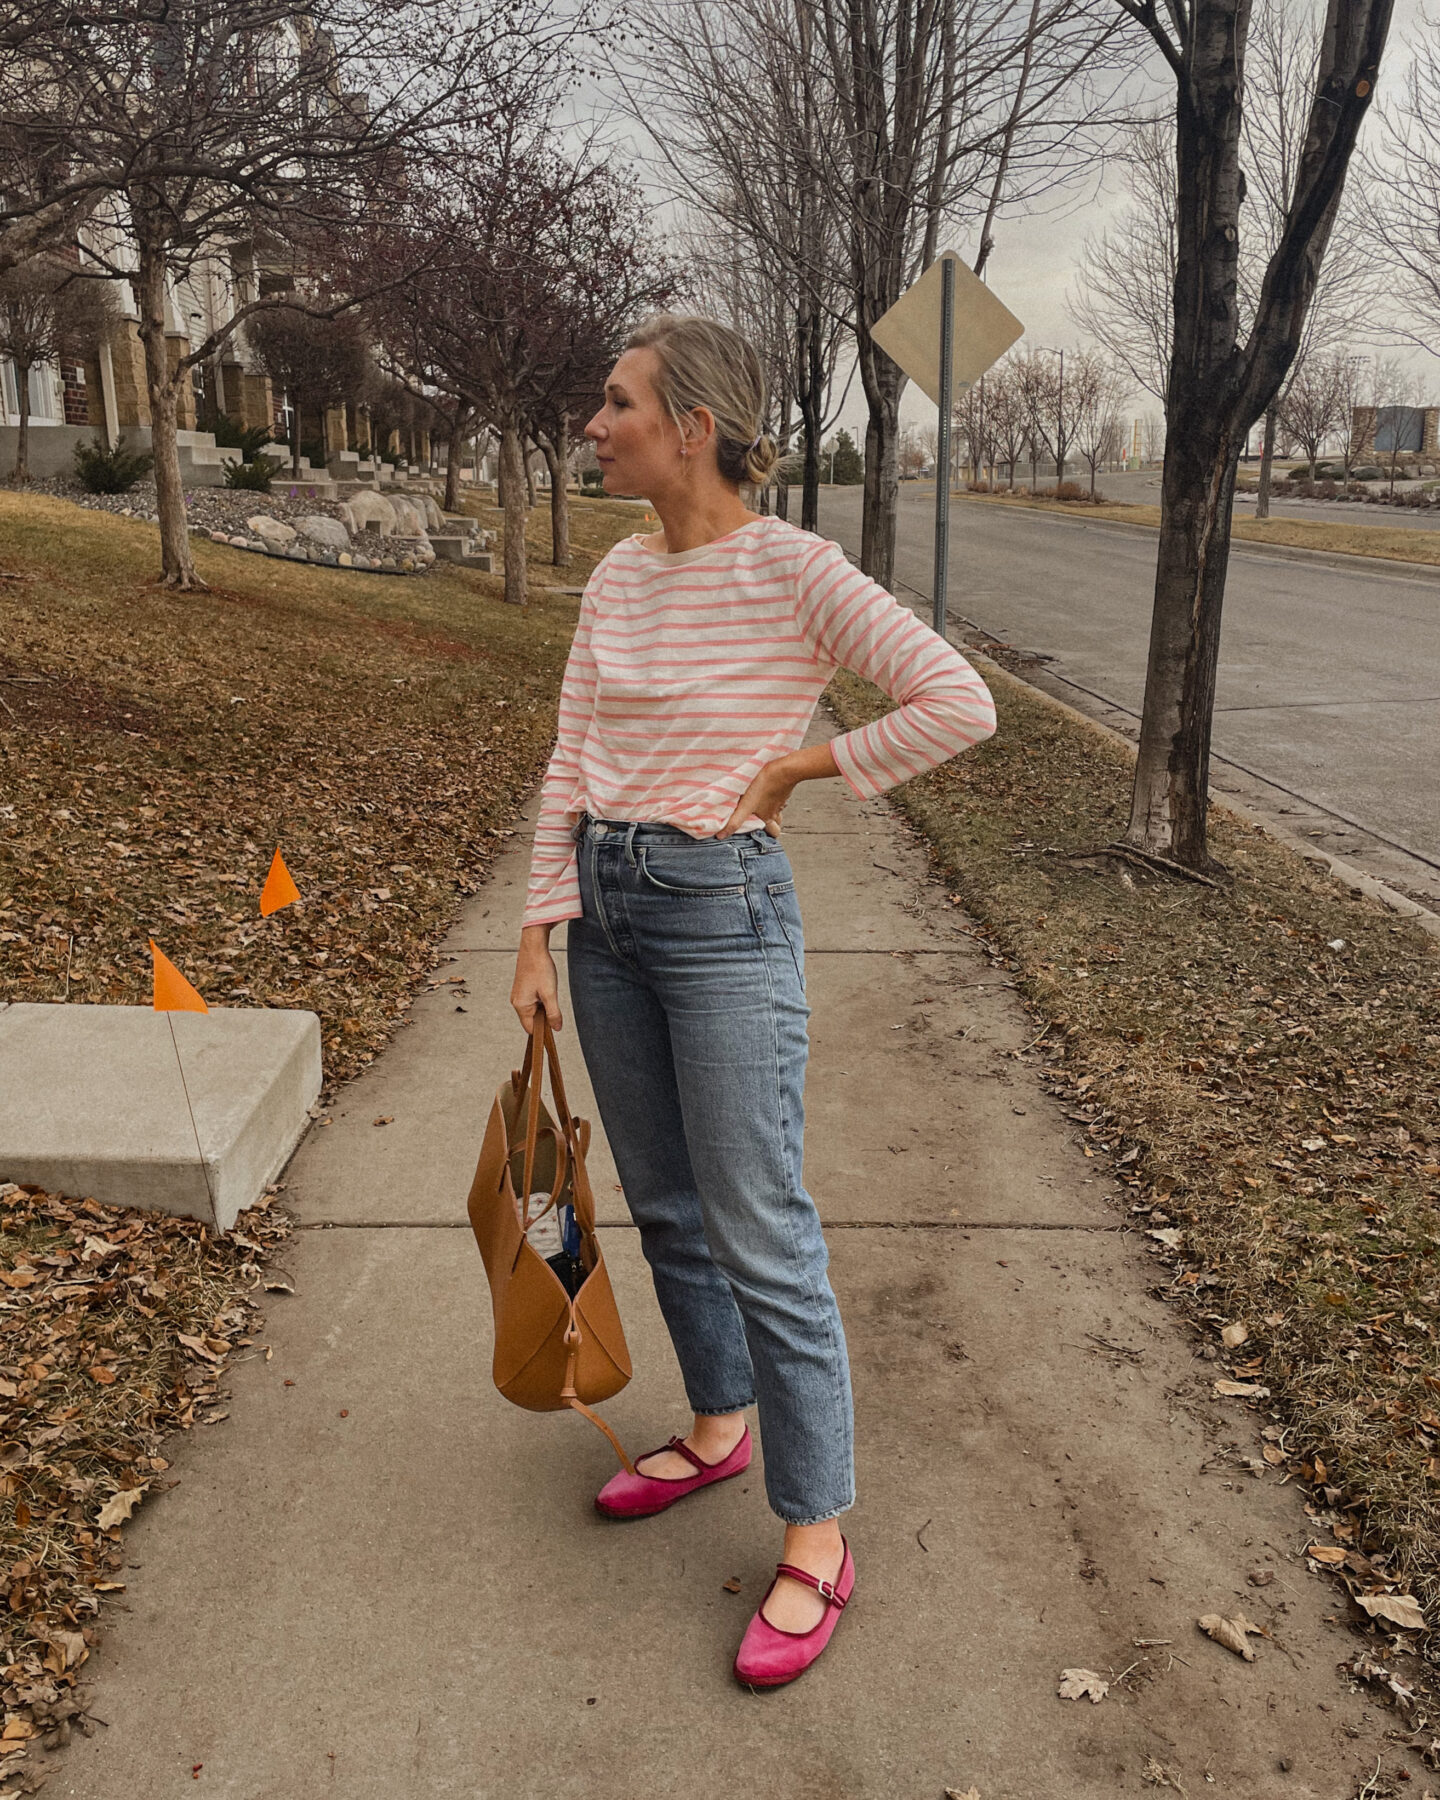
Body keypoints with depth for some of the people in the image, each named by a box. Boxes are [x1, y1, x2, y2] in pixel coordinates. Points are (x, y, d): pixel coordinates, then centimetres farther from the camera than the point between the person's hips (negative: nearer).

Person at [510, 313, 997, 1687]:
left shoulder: (789, 569, -13)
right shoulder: (617, 578, 7)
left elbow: (959, 705, -15)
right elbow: (571, 767, 8)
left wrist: (795, 768, -10)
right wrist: (540, 933, 4)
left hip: (721, 910, -7)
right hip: (606, 906, 7)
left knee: (759, 1233, 0)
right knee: (664, 1203, 18)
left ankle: (816, 1536, 16)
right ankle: (719, 1426, 41)